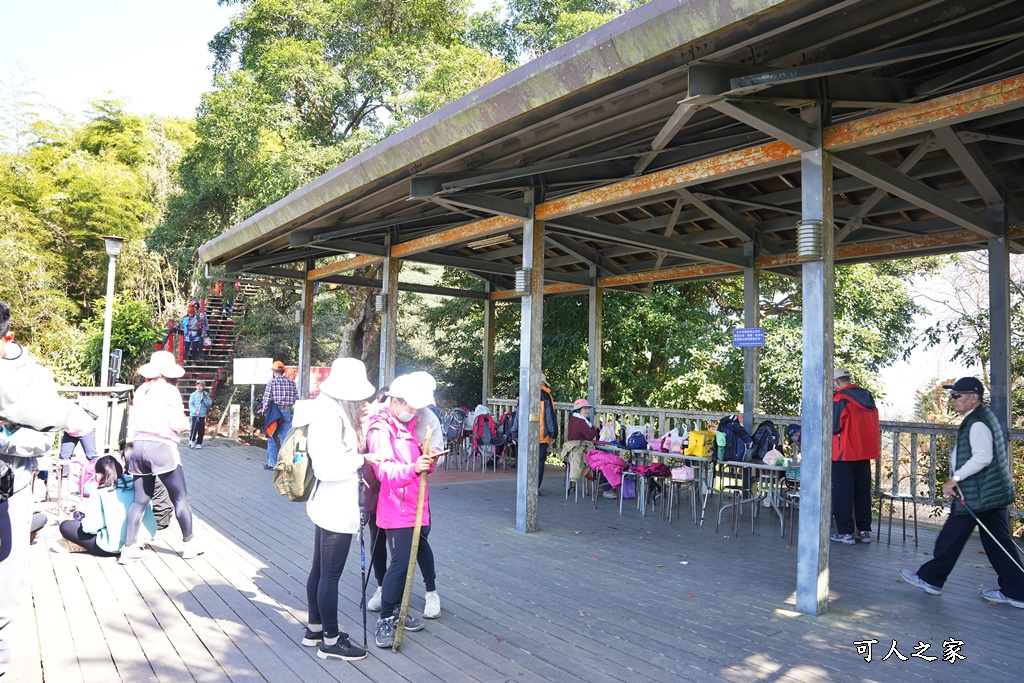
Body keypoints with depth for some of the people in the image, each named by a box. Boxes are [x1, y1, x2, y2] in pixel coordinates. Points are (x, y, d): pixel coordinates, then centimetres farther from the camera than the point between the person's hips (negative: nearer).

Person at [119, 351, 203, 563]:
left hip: (138, 447, 6)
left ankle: (130, 547, 7)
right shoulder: (170, 391, -5)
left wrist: (131, 443, 21)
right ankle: (190, 543, 12)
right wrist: (186, 423, 11)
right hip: (161, 447, -6)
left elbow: (131, 420, 14)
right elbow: (178, 424, -10)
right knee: (180, 497, 4)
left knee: (140, 500, 10)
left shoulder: (141, 390, 13)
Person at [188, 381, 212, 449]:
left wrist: (204, 399, -15)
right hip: (194, 415, -3)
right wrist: (195, 411, -20)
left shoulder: (206, 395, 6)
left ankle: (199, 443, 15)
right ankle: (192, 440, 14)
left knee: (201, 430, 4)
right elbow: (190, 404, -6)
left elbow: (209, 404, 2)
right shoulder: (193, 395, -2)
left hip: (202, 415, 3)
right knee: (194, 428, -7)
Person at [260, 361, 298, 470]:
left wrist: (264, 412, 3)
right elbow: (296, 399, 3)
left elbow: (266, 399, -8)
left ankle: (272, 463, 12)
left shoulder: (271, 382, -6)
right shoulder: (291, 383, 3)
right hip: (287, 413, 2)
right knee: (285, 439, 7)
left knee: (272, 438, 9)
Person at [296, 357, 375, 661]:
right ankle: (331, 641, 17)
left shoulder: (328, 409, 7)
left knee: (319, 569, 20)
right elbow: (327, 467, -27)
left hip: (324, 505, 10)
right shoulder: (331, 414, -23)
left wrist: (358, 431, 7)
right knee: (330, 574, 3)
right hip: (336, 509, -10)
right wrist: (360, 459, -15)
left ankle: (314, 629, 35)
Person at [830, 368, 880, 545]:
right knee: (863, 491, 14)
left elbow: (834, 427, -17)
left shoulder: (840, 399, -15)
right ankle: (864, 531, 18)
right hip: (865, 451, 7)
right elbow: (874, 425, 14)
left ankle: (846, 533, 2)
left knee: (843, 492, 1)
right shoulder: (867, 397, 7)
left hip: (845, 452, -7)